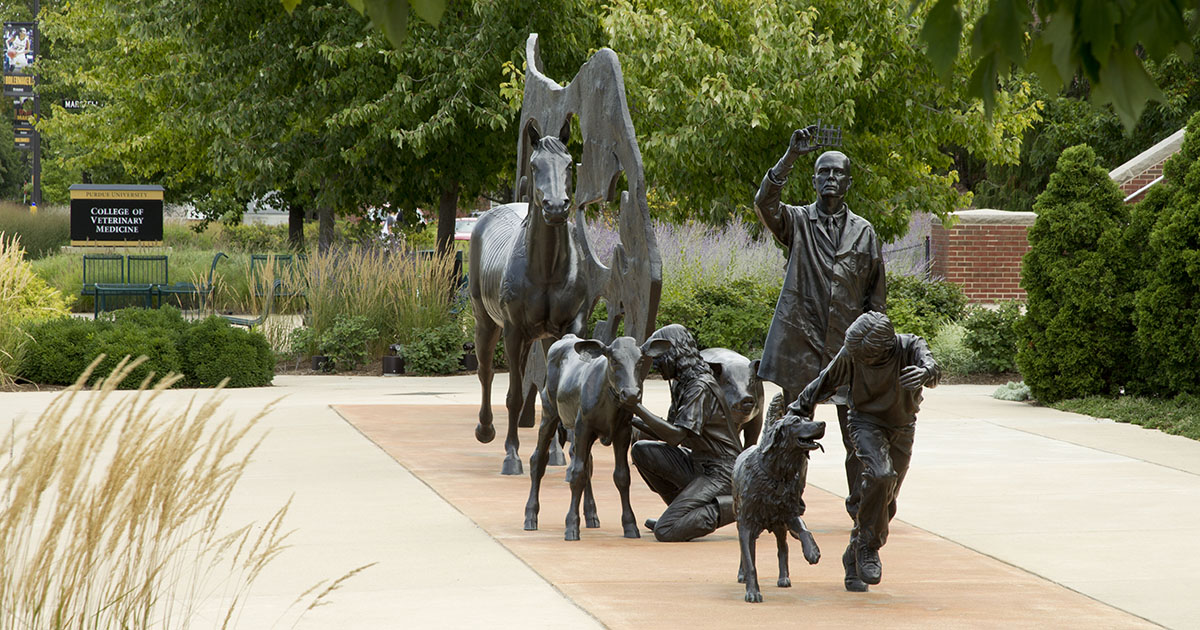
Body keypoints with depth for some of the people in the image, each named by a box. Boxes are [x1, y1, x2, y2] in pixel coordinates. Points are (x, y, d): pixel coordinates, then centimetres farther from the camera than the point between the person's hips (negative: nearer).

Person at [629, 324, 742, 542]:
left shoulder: (701, 387, -18)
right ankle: (681, 511, 10)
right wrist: (632, 420, 7)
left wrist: (637, 408, -25)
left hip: (720, 473, -9)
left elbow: (675, 436, -26)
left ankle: (732, 507, -7)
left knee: (665, 532, -19)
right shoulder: (680, 384, 11)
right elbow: (668, 435, 15)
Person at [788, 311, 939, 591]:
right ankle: (869, 546, -17)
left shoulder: (910, 346, -21)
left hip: (901, 431, 2)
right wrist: (796, 412, 0)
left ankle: (854, 560, 24)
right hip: (867, 423, -2)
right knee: (881, 475, -30)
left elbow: (931, 367, -40)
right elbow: (825, 383, -5)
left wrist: (925, 373, -63)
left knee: (885, 503, 6)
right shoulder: (851, 354, -19)